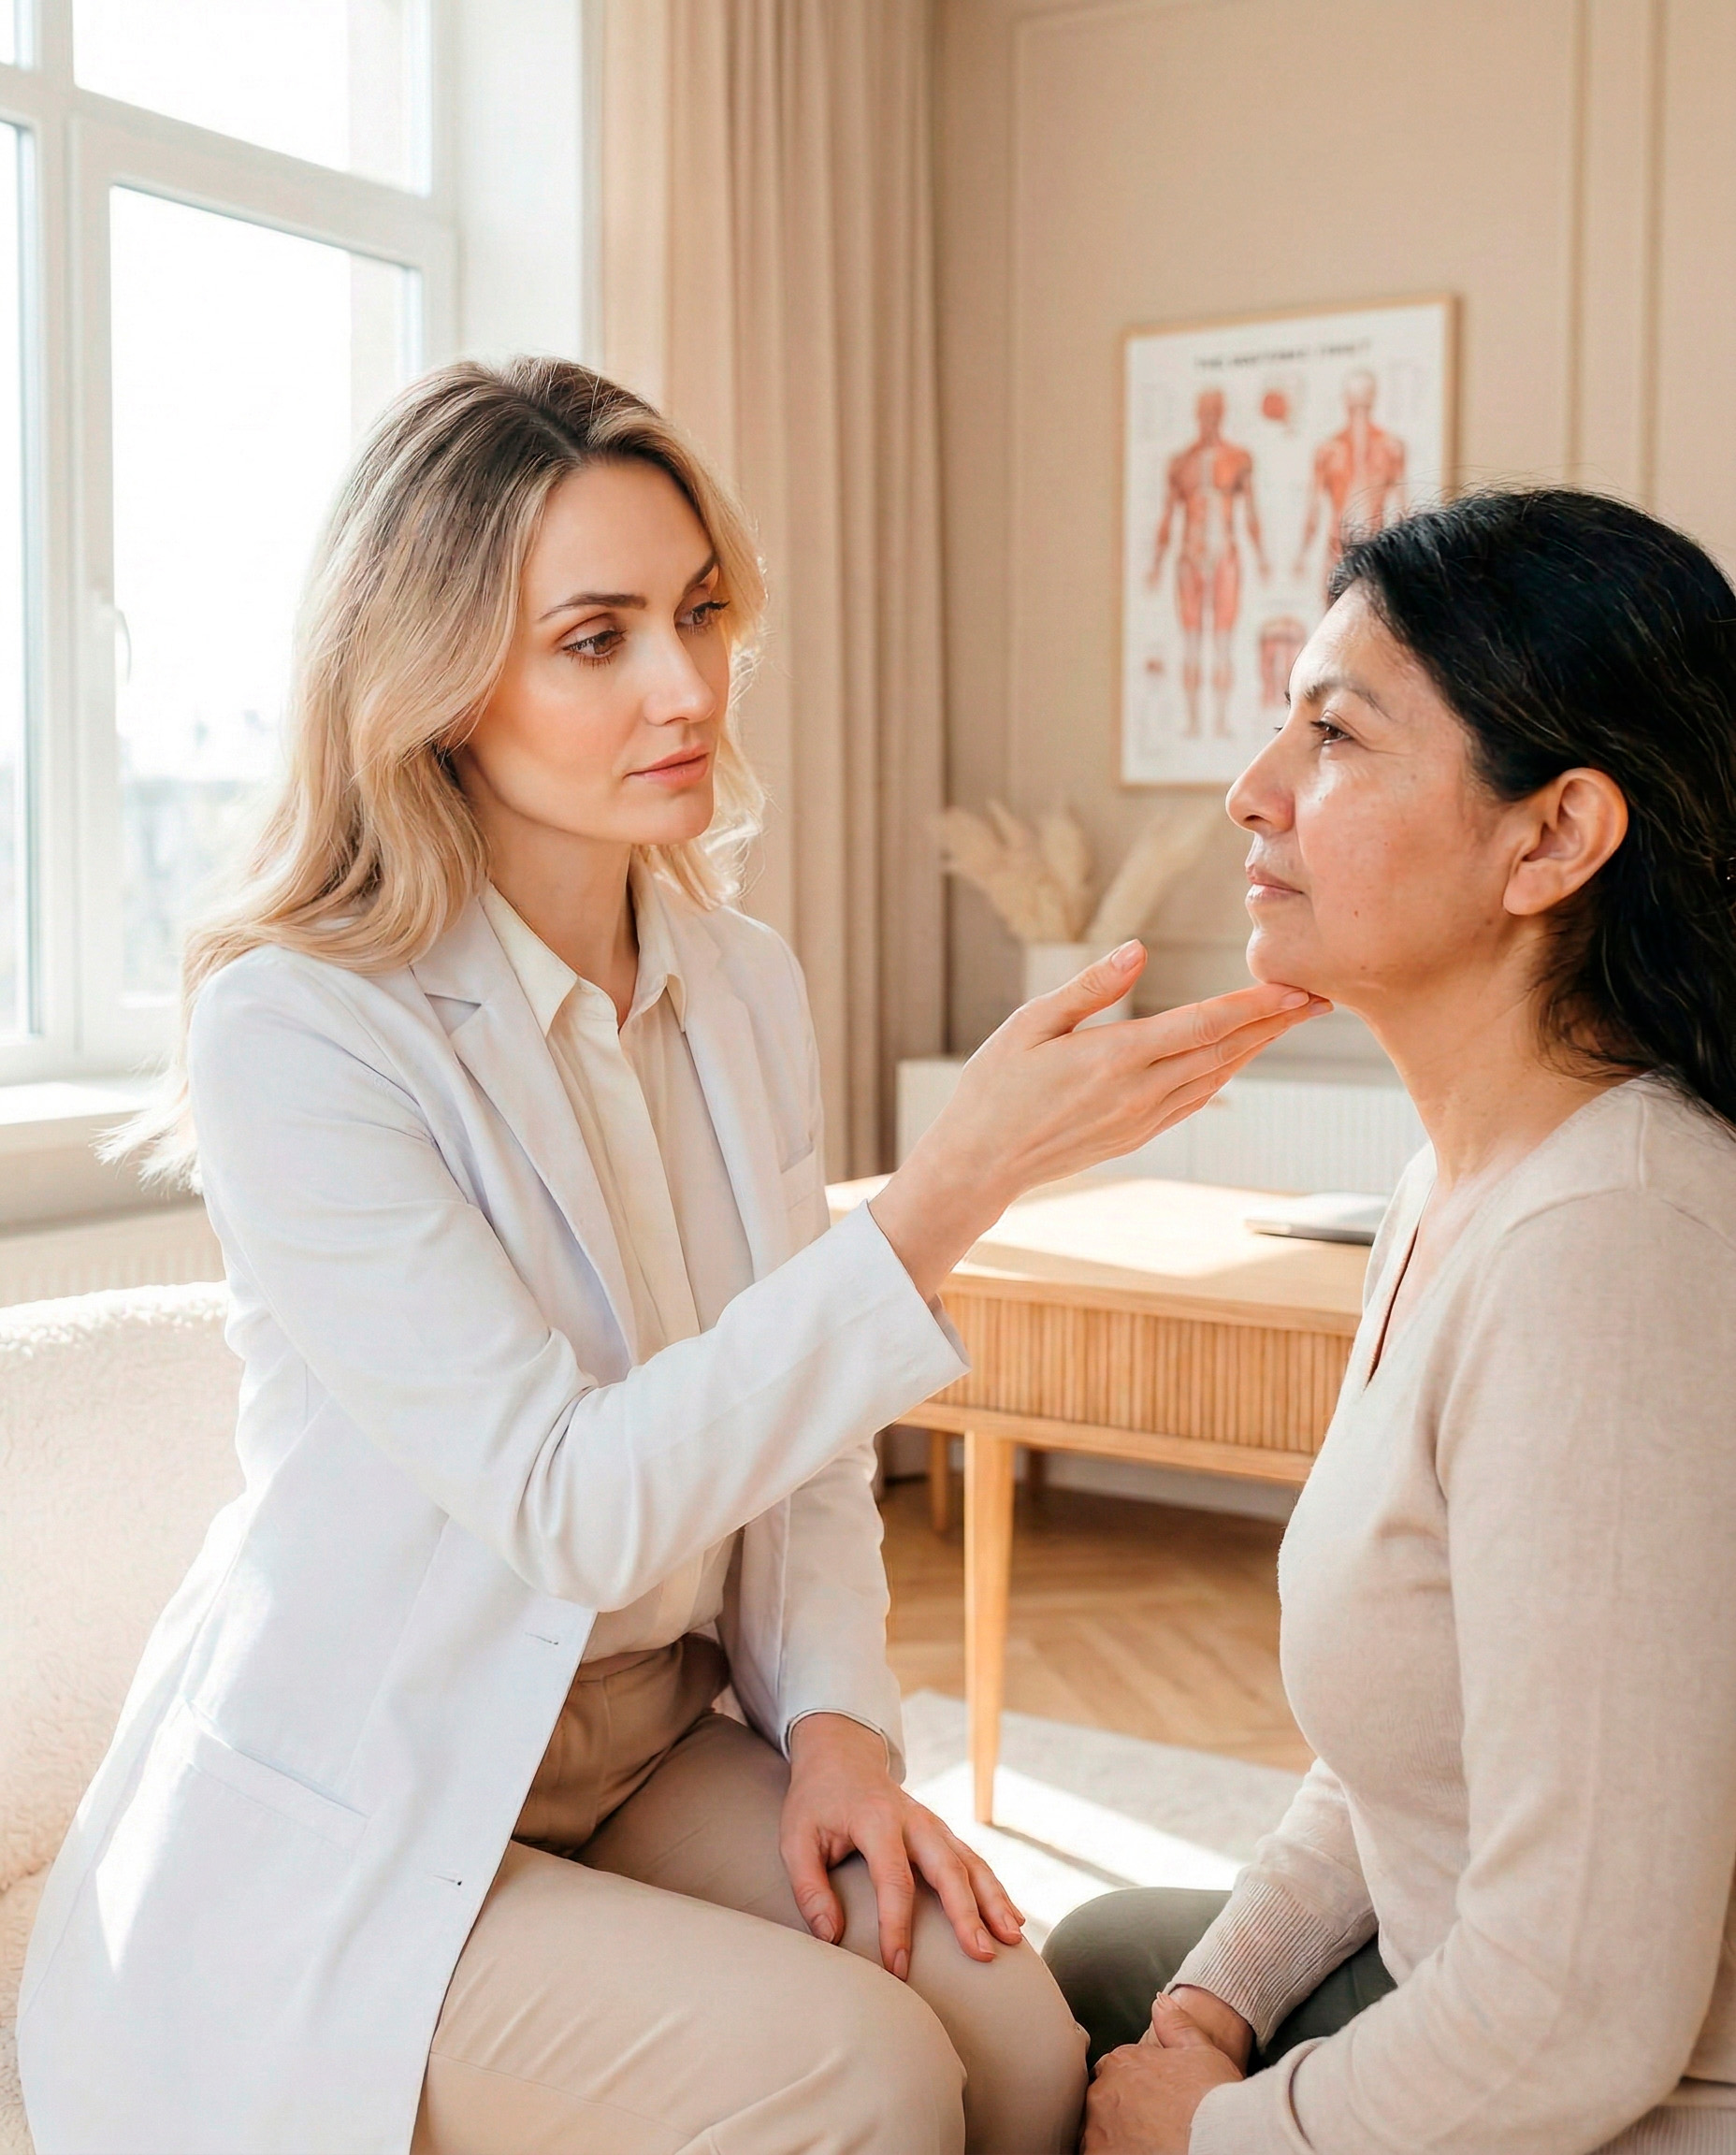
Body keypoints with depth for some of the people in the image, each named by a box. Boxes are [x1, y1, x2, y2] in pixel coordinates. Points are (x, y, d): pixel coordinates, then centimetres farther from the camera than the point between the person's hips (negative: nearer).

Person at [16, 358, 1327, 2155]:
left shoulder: (744, 985, 2)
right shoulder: (292, 1030, -19)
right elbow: (567, 1501, -27)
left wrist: (835, 1722, -7)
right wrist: (952, 1186, -33)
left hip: (649, 1738, 5)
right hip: (346, 1831, -5)